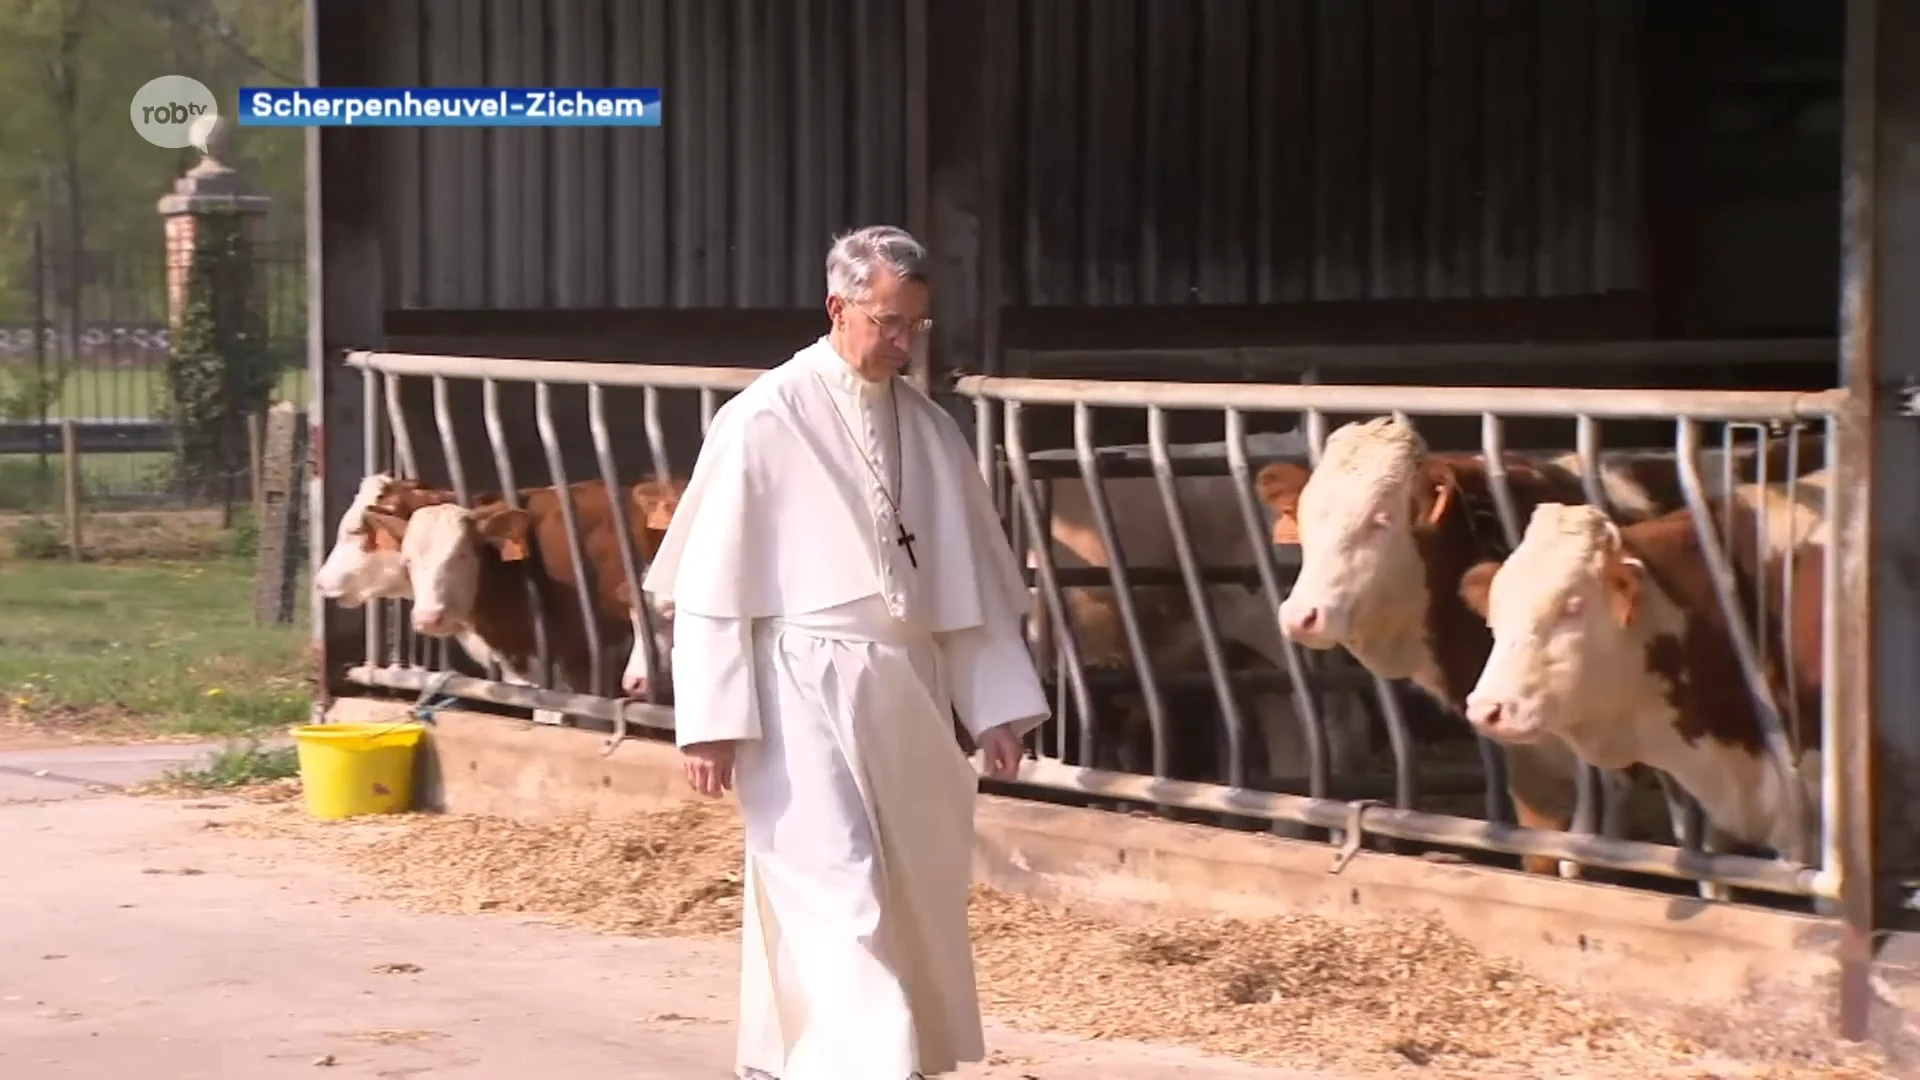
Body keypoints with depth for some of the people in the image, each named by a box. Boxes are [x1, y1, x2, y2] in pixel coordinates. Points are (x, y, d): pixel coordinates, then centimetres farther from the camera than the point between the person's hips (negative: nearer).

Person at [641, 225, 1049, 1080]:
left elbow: (972, 579, 13)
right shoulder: (764, 421, -7)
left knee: (910, 892, 11)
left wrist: (996, 706, 7)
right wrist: (711, 721, -11)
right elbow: (713, 580, -7)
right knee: (836, 893, -12)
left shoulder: (929, 430, 9)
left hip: (902, 695, 6)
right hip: (802, 694, -6)